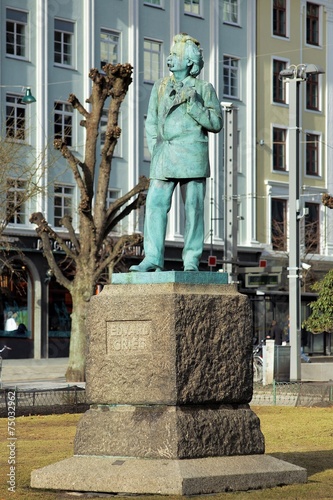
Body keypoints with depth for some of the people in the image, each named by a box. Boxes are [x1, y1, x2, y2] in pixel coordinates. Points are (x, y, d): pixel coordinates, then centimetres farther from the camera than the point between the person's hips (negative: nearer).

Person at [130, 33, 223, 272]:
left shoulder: (204, 89, 6)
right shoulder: (160, 87, 16)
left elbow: (216, 123, 0)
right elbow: (151, 123, 17)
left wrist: (193, 104, -10)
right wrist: (155, 151, 6)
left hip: (192, 154, -3)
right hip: (164, 153, 3)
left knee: (193, 207, -2)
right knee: (155, 203, -6)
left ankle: (192, 260, 4)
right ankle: (153, 258, -5)